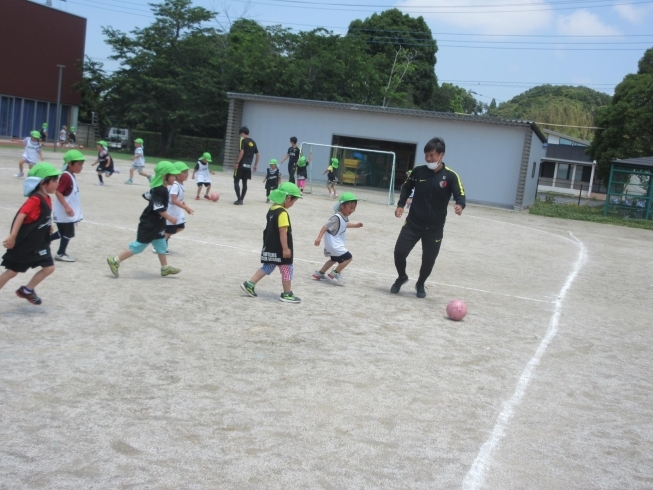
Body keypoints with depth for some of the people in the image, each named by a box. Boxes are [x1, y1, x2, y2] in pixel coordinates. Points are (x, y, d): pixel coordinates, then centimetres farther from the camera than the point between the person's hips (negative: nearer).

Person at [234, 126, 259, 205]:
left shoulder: (243, 140, -7)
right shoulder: (253, 142, 14)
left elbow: (242, 152, -19)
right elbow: (257, 154, 16)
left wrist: (237, 162, -17)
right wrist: (256, 164, 22)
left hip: (242, 164, -7)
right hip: (248, 166, 7)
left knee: (236, 181, -1)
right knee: (244, 182, 11)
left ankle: (239, 199, -10)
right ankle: (241, 199, 13)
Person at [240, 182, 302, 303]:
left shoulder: (272, 209, 9)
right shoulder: (282, 213, -20)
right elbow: (282, 232, -23)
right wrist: (285, 248, -21)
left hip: (270, 246, 9)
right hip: (279, 248, -9)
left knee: (267, 267, 18)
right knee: (286, 270, 4)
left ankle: (249, 284, 16)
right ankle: (287, 294, 12)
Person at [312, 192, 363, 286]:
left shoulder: (345, 217, 1)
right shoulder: (337, 217, -27)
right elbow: (325, 227, -30)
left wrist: (355, 225, 21)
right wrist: (319, 238, -37)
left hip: (336, 244, 10)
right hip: (333, 243, -10)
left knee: (334, 259, 29)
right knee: (348, 257, -9)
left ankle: (319, 274, 41)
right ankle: (332, 275, 1)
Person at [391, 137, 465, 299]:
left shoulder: (450, 176, -10)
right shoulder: (418, 171, -3)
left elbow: (460, 196, -15)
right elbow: (407, 187, 13)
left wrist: (460, 205, -38)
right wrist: (401, 204, 0)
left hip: (435, 228, -1)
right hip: (413, 223, 1)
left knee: (429, 259, 6)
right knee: (399, 252, -4)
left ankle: (420, 284, 35)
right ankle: (402, 277, 27)